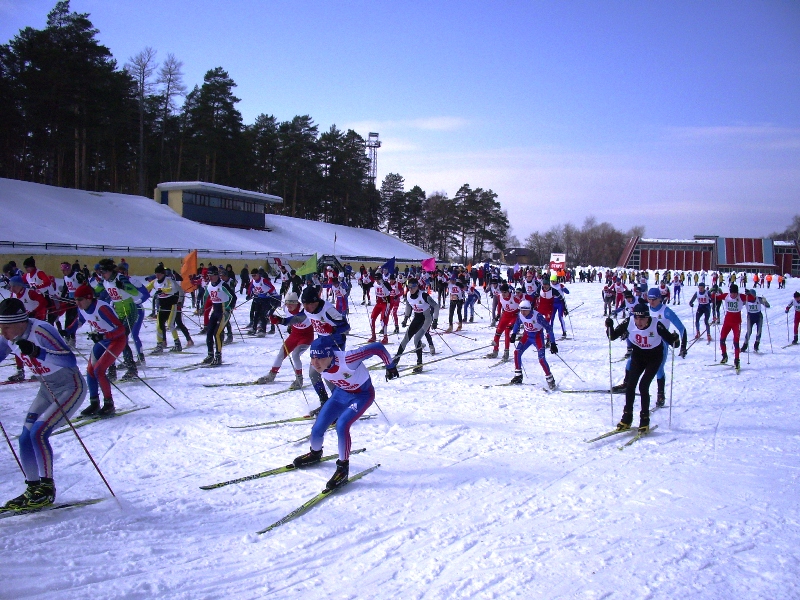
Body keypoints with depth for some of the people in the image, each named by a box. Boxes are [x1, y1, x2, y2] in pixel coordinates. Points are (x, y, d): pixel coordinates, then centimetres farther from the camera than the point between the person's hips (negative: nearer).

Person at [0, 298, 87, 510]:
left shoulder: (40, 331, -28)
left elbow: (70, 360, -37)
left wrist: (38, 353, -50)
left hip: (71, 388, -8)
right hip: (47, 389, 8)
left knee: (38, 433, -18)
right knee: (25, 439, 3)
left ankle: (47, 487, -4)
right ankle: (33, 489, 18)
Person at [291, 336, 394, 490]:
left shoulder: (346, 359, -41)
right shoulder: (316, 365, -21)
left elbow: (378, 348, -33)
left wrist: (390, 366, -17)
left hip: (362, 395, -5)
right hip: (341, 393, 6)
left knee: (342, 425, -27)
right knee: (318, 428, -1)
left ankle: (343, 468, -8)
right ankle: (315, 454, 34)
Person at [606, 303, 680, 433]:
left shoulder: (656, 325, -28)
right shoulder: (629, 322, -20)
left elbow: (669, 339, -23)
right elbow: (613, 336, -13)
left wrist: (675, 341, -44)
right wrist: (609, 326, -32)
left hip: (654, 357, -3)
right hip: (638, 355, 3)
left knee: (643, 386, -13)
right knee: (630, 384, -6)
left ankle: (645, 420, 1)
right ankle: (627, 418, 6)